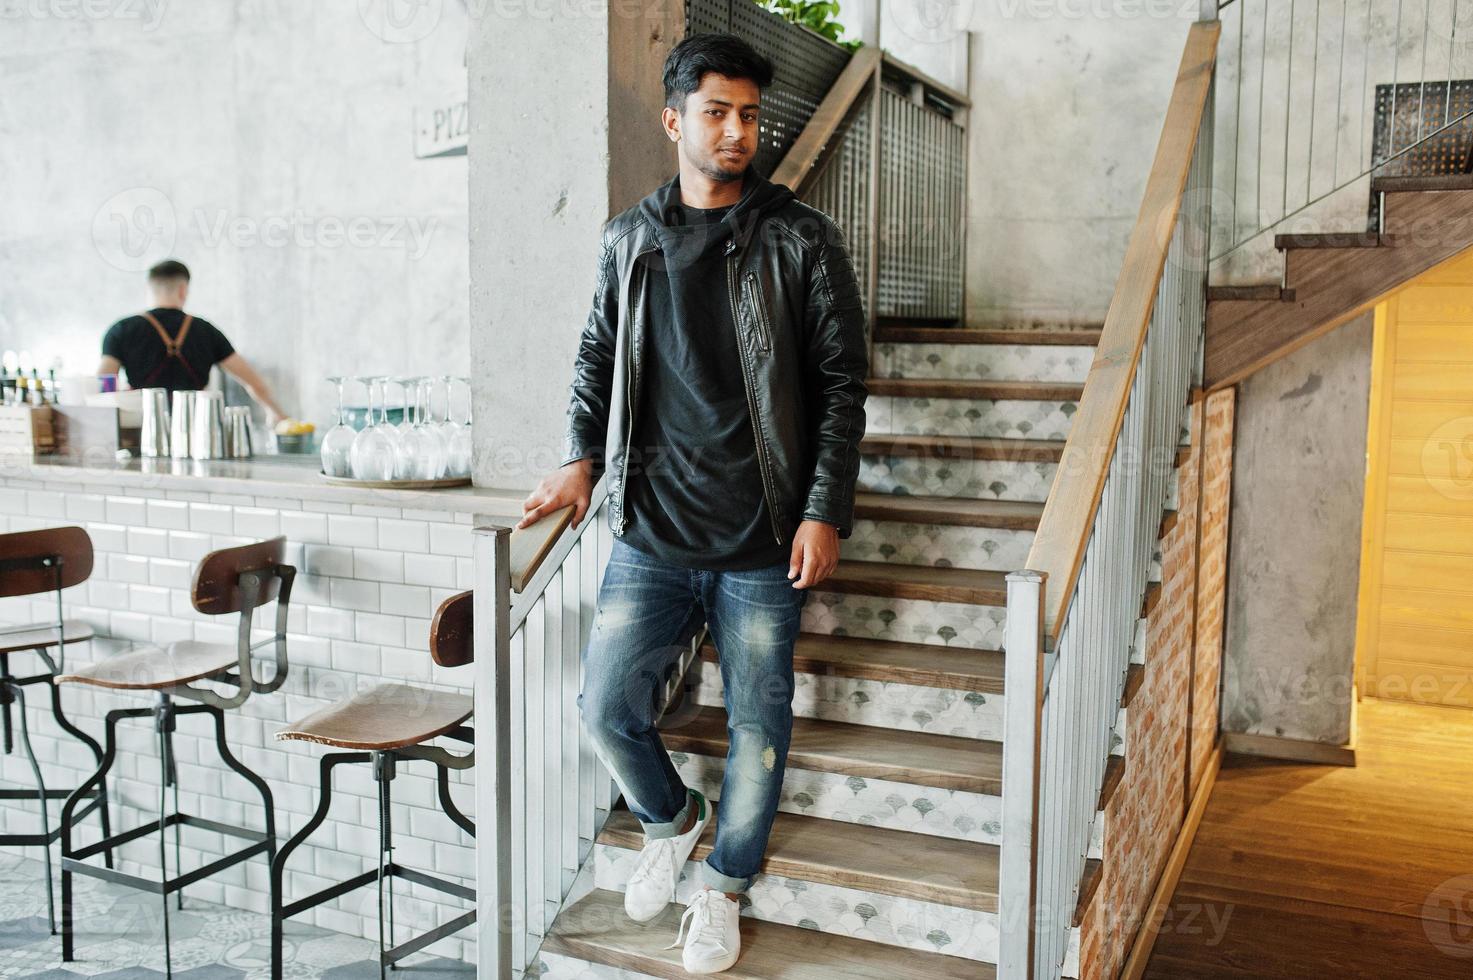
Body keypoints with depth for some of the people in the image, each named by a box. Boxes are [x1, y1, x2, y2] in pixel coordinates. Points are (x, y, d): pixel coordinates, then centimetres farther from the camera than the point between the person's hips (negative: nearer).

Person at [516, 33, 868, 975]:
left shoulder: (801, 239, -2)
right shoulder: (629, 239, 8)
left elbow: (843, 382, -2)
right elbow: (599, 356, 18)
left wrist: (825, 511, -9)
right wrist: (583, 457, 3)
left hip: (763, 543, -2)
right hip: (651, 533, 3)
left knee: (758, 726, 7)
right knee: (607, 705, 2)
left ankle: (725, 887, 31)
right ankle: (671, 817, 34)